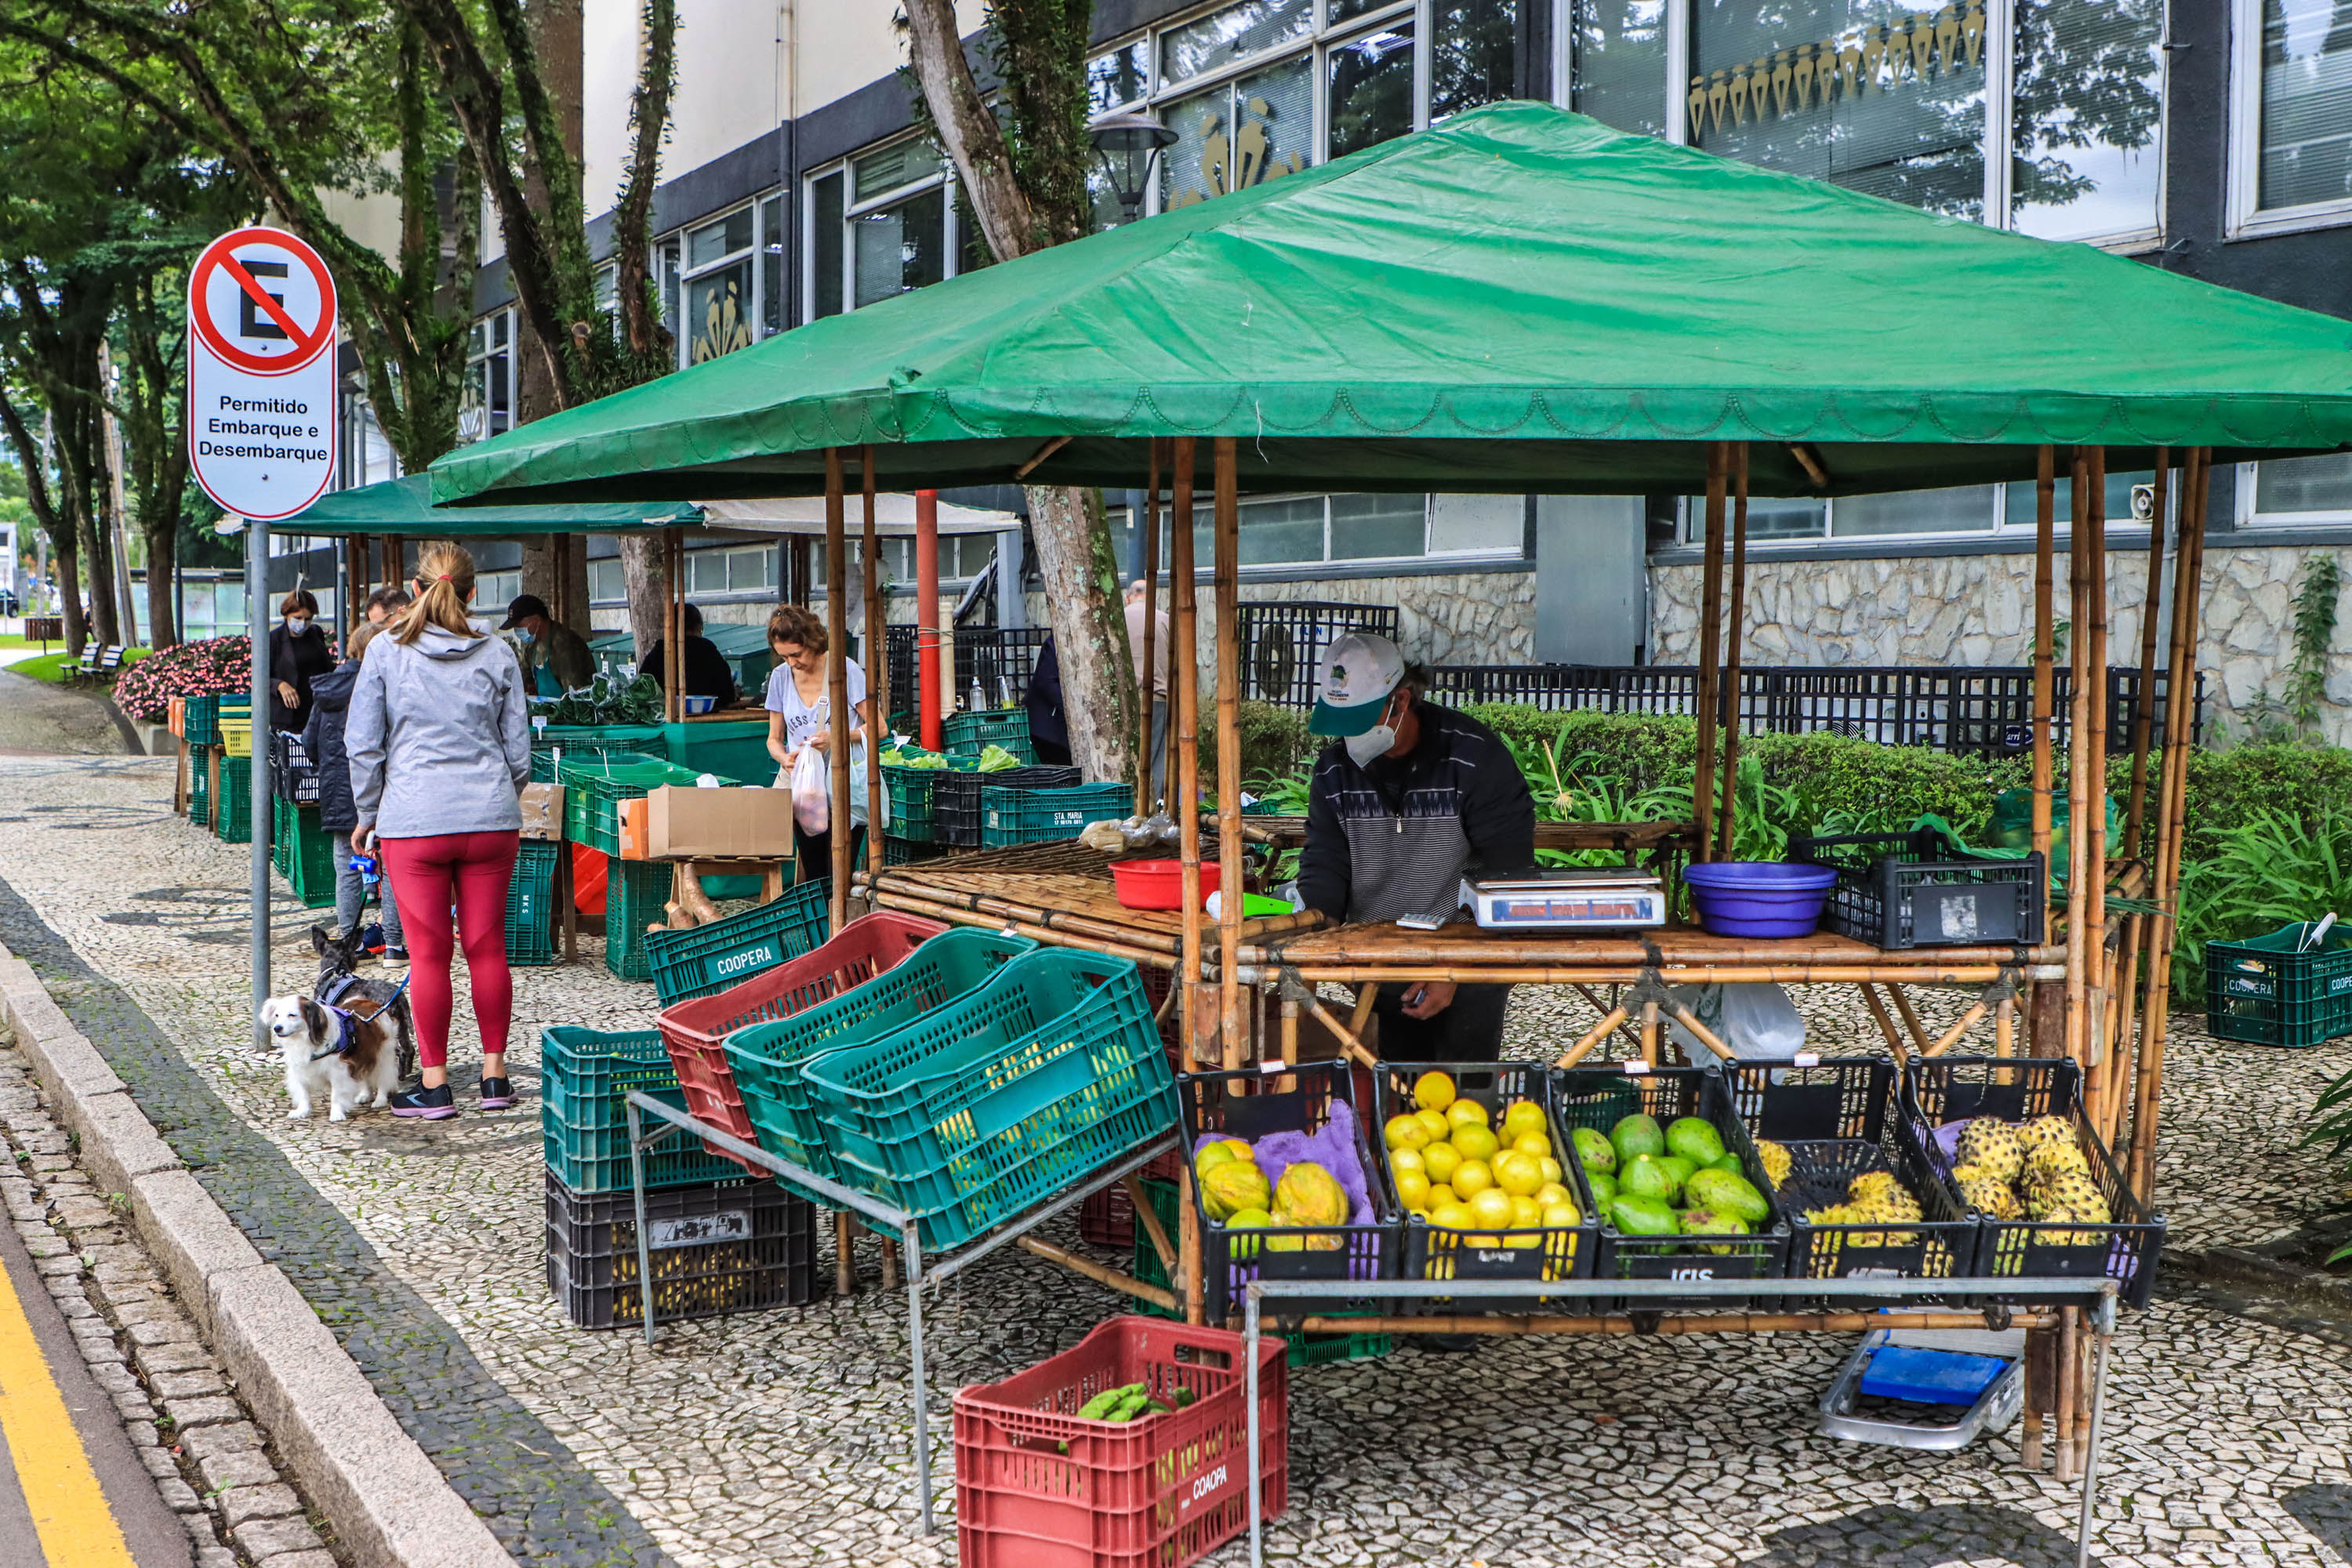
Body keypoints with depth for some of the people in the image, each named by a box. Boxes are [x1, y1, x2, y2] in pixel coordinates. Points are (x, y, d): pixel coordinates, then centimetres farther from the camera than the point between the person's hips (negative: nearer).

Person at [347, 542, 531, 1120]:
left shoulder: (387, 650, -1)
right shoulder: (497, 655, 3)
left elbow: (362, 742, 0)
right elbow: (518, 747, 8)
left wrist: (366, 814, 12)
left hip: (414, 819, -2)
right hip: (490, 818, 2)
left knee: (429, 953, 4)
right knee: (487, 947, 9)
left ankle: (434, 1084, 10)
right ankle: (494, 1074, 15)